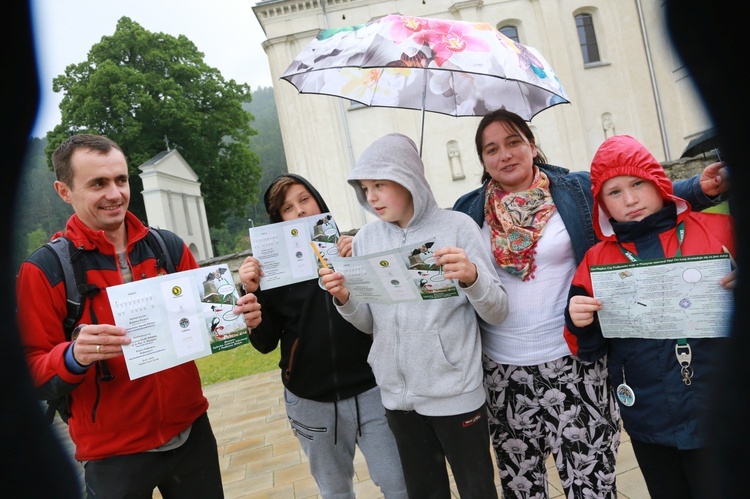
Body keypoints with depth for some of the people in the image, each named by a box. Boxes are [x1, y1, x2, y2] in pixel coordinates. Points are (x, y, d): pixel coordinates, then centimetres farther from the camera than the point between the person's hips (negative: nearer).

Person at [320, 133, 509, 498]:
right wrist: (344, 300, -14)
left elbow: (497, 313, -9)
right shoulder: (365, 240, 1)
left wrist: (472, 276, -28)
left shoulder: (457, 226, -9)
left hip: (455, 390, -3)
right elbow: (369, 323, 6)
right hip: (398, 394, 4)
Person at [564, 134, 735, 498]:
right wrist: (580, 325, -16)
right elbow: (589, 351, 4)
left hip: (720, 415, -1)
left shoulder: (720, 229, -5)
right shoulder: (595, 260, -1)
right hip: (648, 424, 2)